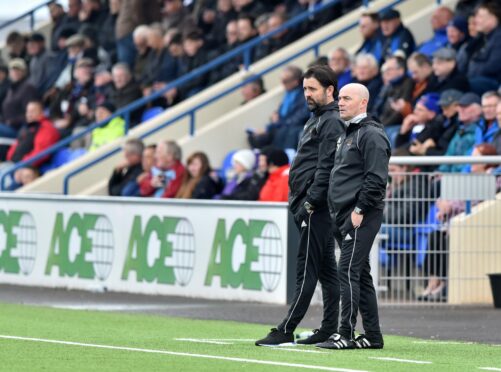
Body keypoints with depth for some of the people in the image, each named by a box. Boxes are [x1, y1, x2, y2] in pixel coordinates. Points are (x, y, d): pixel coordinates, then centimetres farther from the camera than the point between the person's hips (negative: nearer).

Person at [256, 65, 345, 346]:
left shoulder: (332, 123, -11)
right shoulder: (317, 120, 21)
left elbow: (326, 168, -19)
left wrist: (310, 203, -21)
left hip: (317, 207, -10)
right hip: (308, 206, 10)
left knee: (307, 270, -9)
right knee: (327, 269, 9)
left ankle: (286, 331, -11)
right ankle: (330, 330, 11)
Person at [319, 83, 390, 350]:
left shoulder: (371, 135, -10)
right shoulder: (347, 135, 21)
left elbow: (376, 178, -18)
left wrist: (359, 210, -19)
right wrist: (339, 215, 17)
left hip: (361, 217, -10)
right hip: (343, 216, 10)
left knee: (349, 272, -12)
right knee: (360, 275, 10)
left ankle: (346, 335, -12)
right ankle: (373, 336, 13)